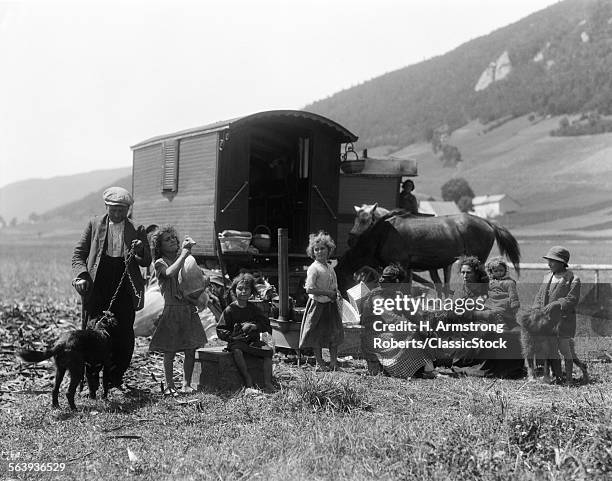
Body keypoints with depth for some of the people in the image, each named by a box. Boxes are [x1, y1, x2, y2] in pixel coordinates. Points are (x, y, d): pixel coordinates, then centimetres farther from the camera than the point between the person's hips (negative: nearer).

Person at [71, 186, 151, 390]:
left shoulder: (137, 230, 9)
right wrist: (81, 274, -8)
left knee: (123, 336, 1)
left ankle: (116, 378, 14)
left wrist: (140, 250, -14)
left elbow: (147, 261, 9)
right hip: (96, 289, 0)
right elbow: (78, 253, 10)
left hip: (124, 291, 1)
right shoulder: (94, 224, 9)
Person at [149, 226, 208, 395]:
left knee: (191, 350, 3)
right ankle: (169, 385, 12)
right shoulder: (160, 263, -2)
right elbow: (171, 272, -23)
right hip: (172, 309, -4)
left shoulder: (185, 258, 13)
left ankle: (186, 384, 15)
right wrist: (183, 254, -19)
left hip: (189, 309, 4)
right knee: (170, 352, -1)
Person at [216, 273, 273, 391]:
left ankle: (267, 383, -22)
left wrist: (255, 326, -11)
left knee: (268, 350, -22)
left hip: (253, 340, 3)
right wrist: (232, 336, -16)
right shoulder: (230, 310, 3)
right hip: (236, 341, -3)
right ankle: (248, 381, -29)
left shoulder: (253, 309, 12)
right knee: (237, 351, -37)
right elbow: (220, 330, 1)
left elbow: (266, 325, 9)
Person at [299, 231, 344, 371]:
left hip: (331, 304, 7)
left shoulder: (330, 268, 11)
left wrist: (336, 293, 0)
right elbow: (309, 289, -21)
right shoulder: (313, 268, -12)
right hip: (318, 305, -7)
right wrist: (328, 293, -19)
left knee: (335, 333, 6)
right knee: (317, 335, 1)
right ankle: (320, 363, 11)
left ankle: (333, 362, 14)